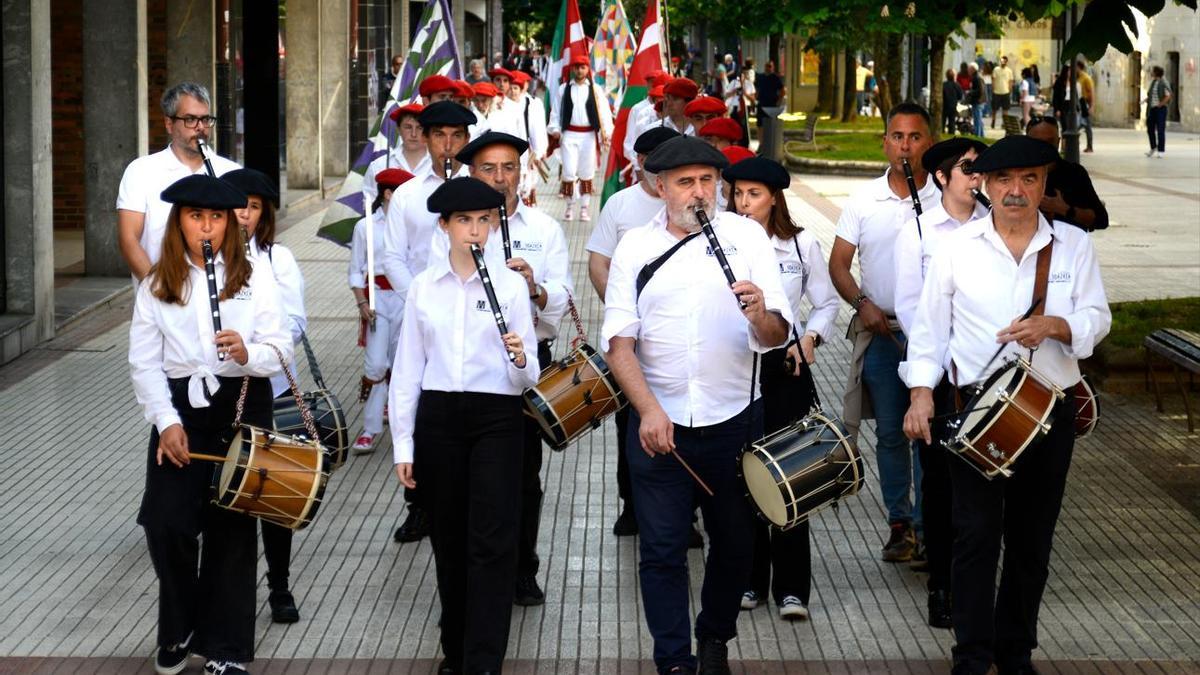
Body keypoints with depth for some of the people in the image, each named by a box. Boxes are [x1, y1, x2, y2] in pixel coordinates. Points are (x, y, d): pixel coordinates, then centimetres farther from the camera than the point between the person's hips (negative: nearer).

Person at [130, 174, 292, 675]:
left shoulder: (255, 279, 1)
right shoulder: (157, 285, 2)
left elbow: (281, 350, -3)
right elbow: (144, 362, 0)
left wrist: (249, 353, -25)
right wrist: (166, 422, -11)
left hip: (243, 407, 0)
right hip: (180, 409, 0)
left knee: (231, 529, 5)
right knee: (166, 522, -10)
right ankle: (179, 629, 15)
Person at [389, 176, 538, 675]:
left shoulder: (511, 284, 0)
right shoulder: (423, 287, 5)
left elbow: (527, 378, -1)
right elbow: (407, 370, 8)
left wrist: (520, 360, -25)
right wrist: (403, 445, 4)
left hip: (496, 418, -2)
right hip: (438, 417, 2)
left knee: (491, 542, -7)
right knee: (449, 540, 10)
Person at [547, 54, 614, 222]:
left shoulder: (595, 90, 3)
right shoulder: (564, 89, 5)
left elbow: (604, 112, 0)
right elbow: (556, 111, 9)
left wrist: (605, 132, -11)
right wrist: (555, 128, -4)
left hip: (589, 135, 0)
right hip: (569, 134, 0)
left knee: (586, 173, 6)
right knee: (569, 172, -4)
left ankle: (584, 208, 14)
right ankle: (570, 207, 9)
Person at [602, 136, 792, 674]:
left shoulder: (747, 237, -2)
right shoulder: (635, 248, 0)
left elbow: (777, 336, -8)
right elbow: (619, 341, -3)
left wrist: (760, 315, -32)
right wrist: (649, 410, -18)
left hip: (733, 422, 1)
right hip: (658, 424, 0)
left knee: (734, 540, 14)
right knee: (662, 548, 1)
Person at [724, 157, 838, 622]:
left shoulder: (801, 244, 3)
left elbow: (827, 303, 12)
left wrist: (810, 338, -5)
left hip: (786, 369, 0)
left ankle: (791, 588, 4)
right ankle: (749, 580, 18)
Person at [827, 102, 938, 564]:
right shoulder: (864, 201, 4)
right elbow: (838, 263, 6)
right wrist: (862, 302, -11)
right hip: (881, 332, 2)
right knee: (890, 433, 8)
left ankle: (928, 525, 3)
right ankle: (899, 522, 18)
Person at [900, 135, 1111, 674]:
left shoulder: (1073, 246, 4)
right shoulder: (958, 247, 2)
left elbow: (1097, 319, 1)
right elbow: (929, 324, 3)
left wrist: (1054, 325, -19)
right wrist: (921, 391, -6)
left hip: (1050, 407, 2)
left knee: (1033, 538, 9)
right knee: (977, 533, -4)